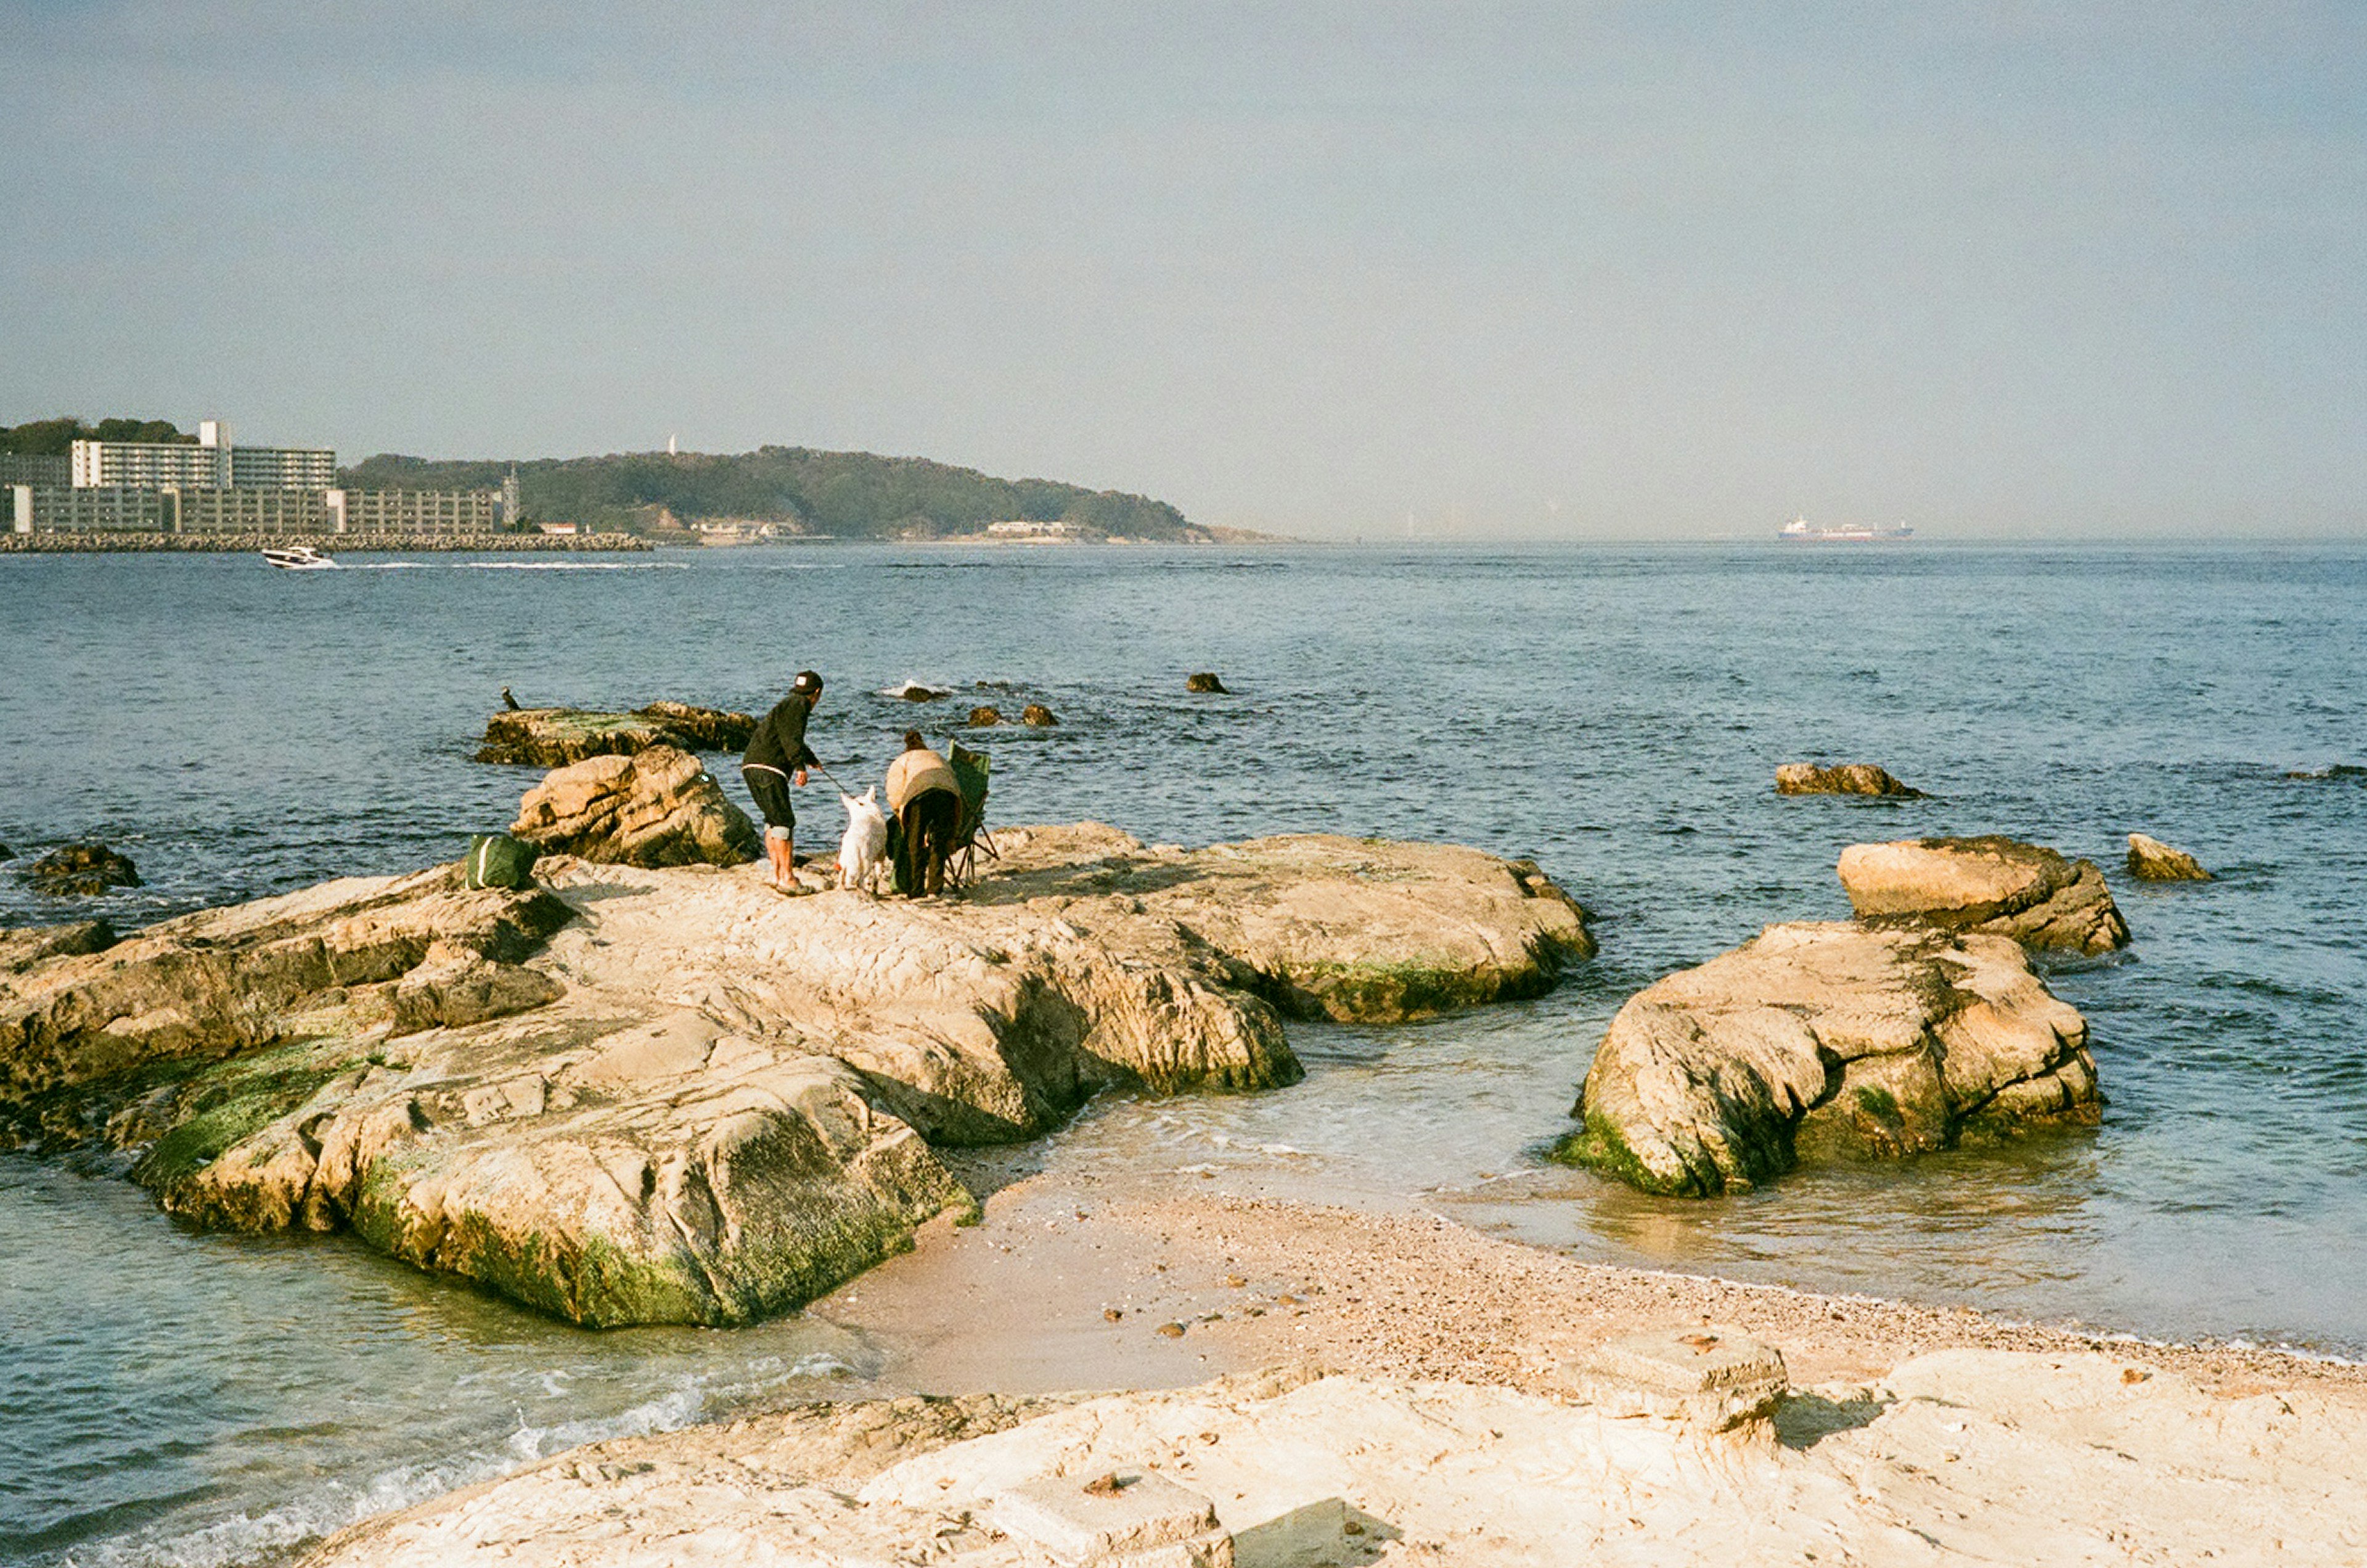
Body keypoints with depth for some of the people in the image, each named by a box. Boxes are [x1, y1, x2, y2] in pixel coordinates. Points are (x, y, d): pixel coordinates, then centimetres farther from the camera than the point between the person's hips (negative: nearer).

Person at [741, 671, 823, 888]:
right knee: (784, 821, -11)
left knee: (773, 820, 16)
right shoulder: (797, 706, -4)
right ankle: (787, 878, -15)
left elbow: (794, 739, 47)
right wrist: (800, 766, -26)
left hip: (752, 767, 10)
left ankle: (777, 874, 17)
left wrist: (812, 759, 63)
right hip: (767, 768, -10)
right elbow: (791, 739, -19)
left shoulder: (790, 704, 27)